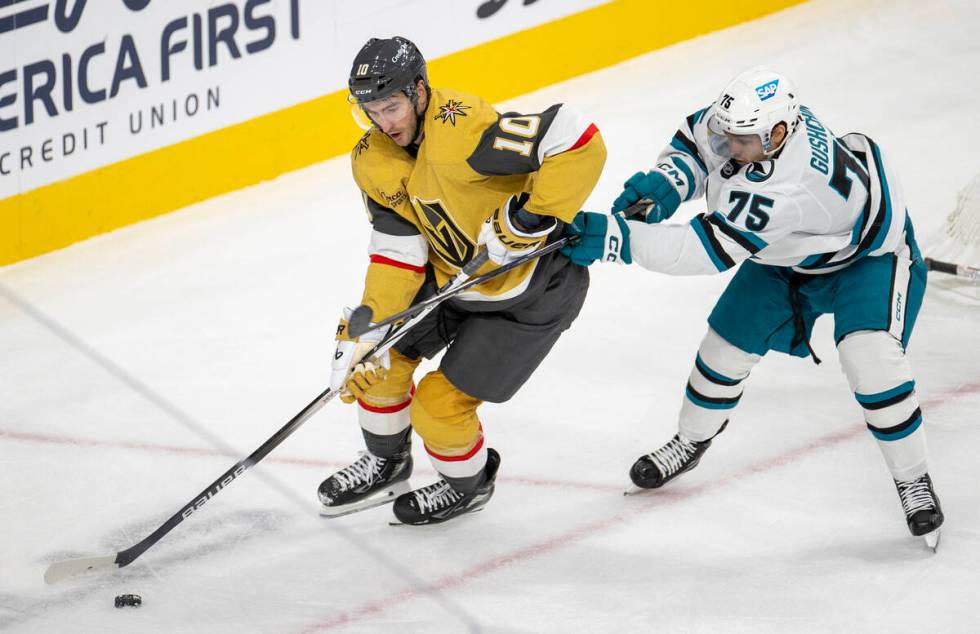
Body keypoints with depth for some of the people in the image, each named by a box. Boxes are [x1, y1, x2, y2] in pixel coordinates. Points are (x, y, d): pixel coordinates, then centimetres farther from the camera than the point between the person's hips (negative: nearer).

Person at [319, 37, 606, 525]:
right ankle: (387, 464, 34)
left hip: (533, 287, -8)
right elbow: (398, 250, -5)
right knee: (377, 356, 7)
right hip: (451, 272, 8)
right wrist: (366, 326, -14)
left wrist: (532, 221, -35)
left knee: (441, 403, -5)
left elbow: (579, 142, -41)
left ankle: (468, 484, 27)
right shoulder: (373, 161, -8)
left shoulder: (459, 132, -35)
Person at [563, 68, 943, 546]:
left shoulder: (784, 188, -47)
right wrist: (664, 182, -23)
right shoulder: (742, 117, -25)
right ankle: (691, 441, 34)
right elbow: (694, 141, -2)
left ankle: (912, 480, -6)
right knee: (728, 342, 7)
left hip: (868, 249, -8)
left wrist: (616, 238, -52)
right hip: (788, 253, 8)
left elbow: (710, 250, -48)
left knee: (871, 358, -26)